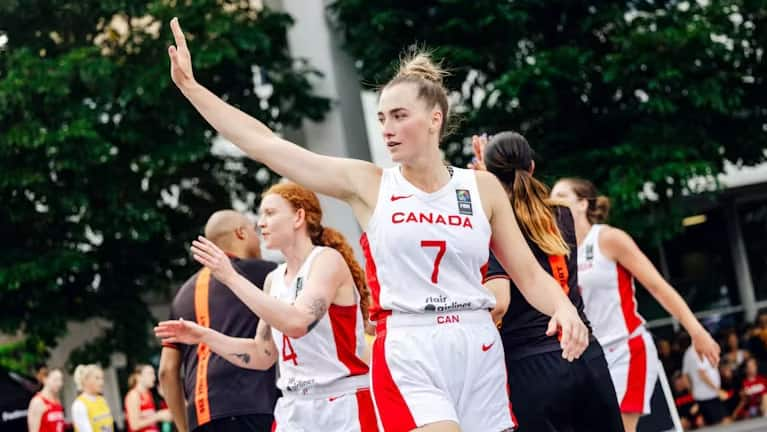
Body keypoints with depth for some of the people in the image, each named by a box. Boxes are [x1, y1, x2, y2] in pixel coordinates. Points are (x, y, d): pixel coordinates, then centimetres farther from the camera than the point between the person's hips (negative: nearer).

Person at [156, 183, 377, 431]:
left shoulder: (328, 260, -9)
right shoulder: (274, 279, 13)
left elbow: (296, 323, -25)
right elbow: (262, 355, 18)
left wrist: (231, 278, -23)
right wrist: (203, 336, 8)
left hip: (344, 408, -7)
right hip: (294, 410, 7)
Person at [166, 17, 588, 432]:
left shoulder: (482, 187, 6)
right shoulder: (368, 184, 3)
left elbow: (529, 274, 9)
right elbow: (265, 144, 1)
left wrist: (564, 308, -12)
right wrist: (191, 86, -1)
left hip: (477, 350, 2)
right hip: (407, 356, -2)